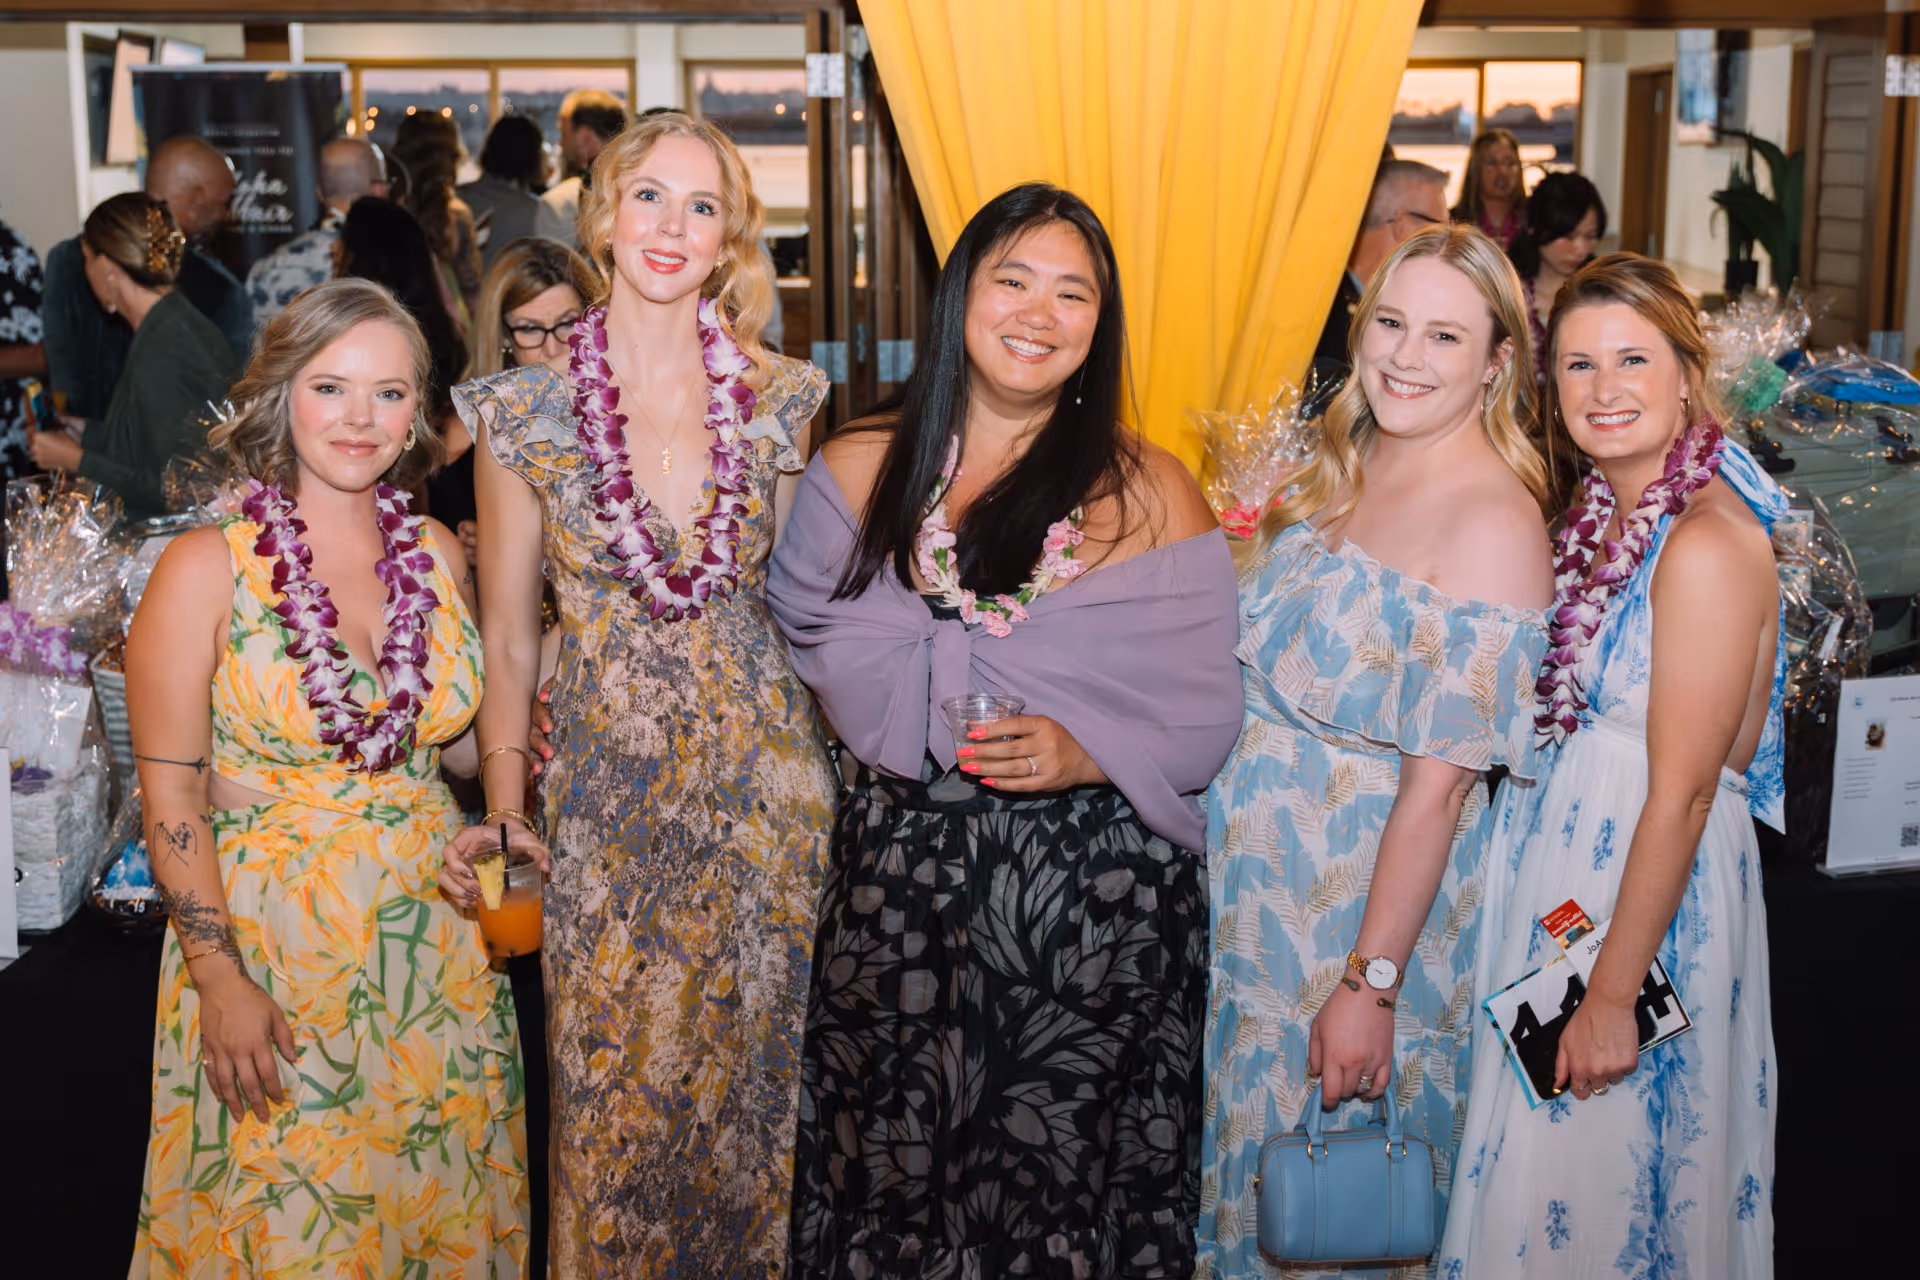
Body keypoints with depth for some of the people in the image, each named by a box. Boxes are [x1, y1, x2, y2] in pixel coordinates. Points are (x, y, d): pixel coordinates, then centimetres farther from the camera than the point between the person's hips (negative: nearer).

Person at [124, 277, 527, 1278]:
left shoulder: (436, 553, 3)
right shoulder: (207, 566, -11)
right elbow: (171, 792, -10)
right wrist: (220, 978, -14)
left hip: (431, 929, 4)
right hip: (268, 934, -4)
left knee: (443, 1198, 14)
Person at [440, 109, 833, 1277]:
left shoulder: (782, 397, 0)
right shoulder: (524, 411, -4)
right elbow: (509, 636, 3)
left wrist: (850, 766, 4)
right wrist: (504, 812, -1)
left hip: (764, 780, 1)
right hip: (608, 781, -1)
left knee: (747, 1071, 13)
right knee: (614, 1084, 9)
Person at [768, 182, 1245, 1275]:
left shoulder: (1150, 492, 0)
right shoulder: (860, 469, 5)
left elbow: (1207, 709, -4)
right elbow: (827, 662, 5)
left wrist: (1086, 754, -19)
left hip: (1096, 891, -1)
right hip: (899, 870, 2)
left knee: (1069, 1177, 5)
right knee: (889, 1170, 10)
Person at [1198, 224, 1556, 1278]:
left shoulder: (1494, 522, -20)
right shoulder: (1339, 475, 4)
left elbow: (1437, 787, -22)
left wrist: (1371, 984, -21)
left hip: (1367, 908, -7)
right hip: (1252, 899, 7)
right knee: (1236, 1167, 22)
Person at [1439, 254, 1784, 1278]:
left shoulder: (1709, 544, -21)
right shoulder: (1602, 512, 7)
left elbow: (1683, 791, -21)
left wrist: (1612, 994, -20)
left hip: (1648, 886, -8)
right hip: (1560, 855, 8)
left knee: (1593, 1172, 5)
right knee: (1530, 1165, 19)